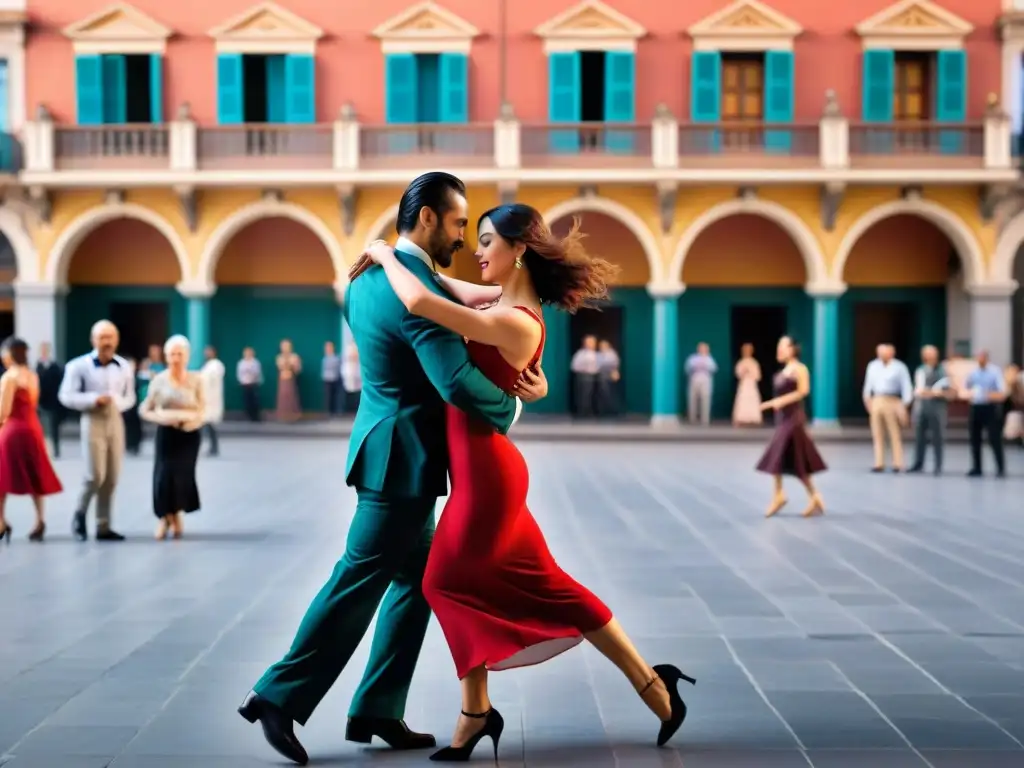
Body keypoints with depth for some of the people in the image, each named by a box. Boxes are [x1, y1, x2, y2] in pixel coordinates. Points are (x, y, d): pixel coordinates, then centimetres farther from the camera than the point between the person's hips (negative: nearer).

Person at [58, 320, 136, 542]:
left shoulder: (124, 367, 6)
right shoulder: (79, 365, -5)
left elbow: (130, 398, 12)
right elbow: (66, 396, -7)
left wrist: (117, 402, -9)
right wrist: (94, 400, -18)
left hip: (116, 422, 4)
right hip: (93, 422, -4)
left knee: (112, 478, 4)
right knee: (95, 475, -11)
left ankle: (103, 526, 13)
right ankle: (80, 514, 14)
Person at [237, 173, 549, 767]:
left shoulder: (370, 276, 10)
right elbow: (458, 383, -29)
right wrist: (515, 404, -13)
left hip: (392, 451, 10)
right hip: (402, 460, -10)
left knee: (417, 580, 13)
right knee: (359, 583, -3)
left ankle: (377, 710, 17)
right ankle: (279, 697, 3)